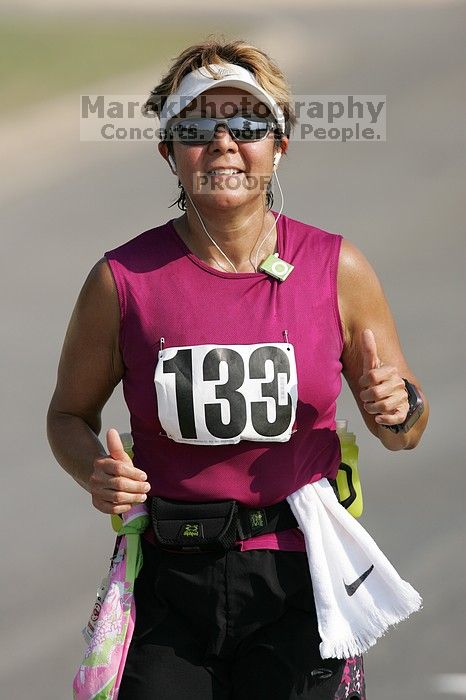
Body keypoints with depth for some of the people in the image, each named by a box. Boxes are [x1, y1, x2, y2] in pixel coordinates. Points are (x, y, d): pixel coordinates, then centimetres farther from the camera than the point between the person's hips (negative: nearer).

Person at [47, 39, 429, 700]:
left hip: (297, 576, 0)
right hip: (168, 577, 0)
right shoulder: (124, 279, -3)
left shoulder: (335, 268, 0)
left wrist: (400, 408, -13)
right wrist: (96, 472, -12)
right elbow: (69, 414, 9)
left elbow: (405, 432, 10)